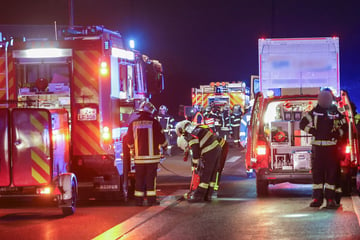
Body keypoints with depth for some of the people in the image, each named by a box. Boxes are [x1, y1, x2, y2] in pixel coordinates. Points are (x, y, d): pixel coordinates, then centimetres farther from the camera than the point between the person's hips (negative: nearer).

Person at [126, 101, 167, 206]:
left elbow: (129, 142, 9)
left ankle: (138, 200, 7)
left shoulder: (133, 124, 3)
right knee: (151, 178, 2)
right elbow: (162, 139, -1)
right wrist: (164, 145, 21)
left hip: (138, 157, 3)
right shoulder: (154, 123, -6)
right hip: (152, 156, -3)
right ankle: (151, 199, 1)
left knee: (139, 178, 7)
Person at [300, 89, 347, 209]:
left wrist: (337, 133, -9)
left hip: (332, 146, -1)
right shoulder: (314, 112, 7)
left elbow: (344, 126, 9)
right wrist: (312, 130, -6)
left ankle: (330, 198, 0)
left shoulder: (336, 113, 4)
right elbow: (303, 123, 10)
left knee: (332, 172, -3)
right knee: (317, 172, 1)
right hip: (317, 146, 1)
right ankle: (317, 198, 6)